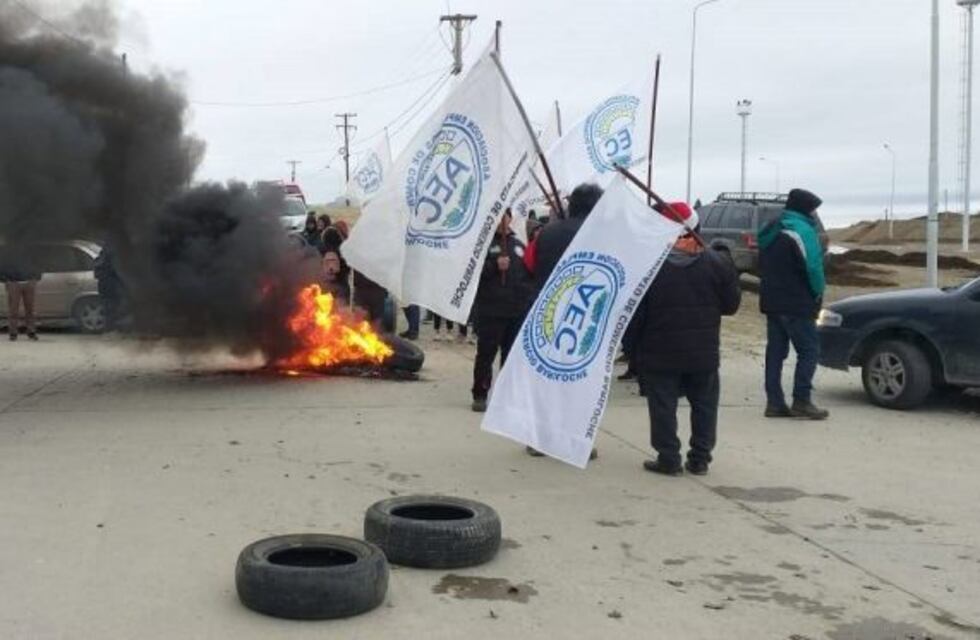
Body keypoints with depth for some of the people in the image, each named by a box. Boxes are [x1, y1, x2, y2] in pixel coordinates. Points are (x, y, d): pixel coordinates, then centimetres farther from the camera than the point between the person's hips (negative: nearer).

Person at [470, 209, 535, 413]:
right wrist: (494, 266, -20)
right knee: (486, 353, -2)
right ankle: (480, 395, 5)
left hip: (518, 310, 4)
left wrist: (529, 300, 10)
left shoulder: (518, 245, 16)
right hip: (490, 310, -4)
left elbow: (531, 273, 20)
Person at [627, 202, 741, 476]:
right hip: (704, 351, 2)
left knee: (663, 407, 6)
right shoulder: (716, 263, -3)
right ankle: (700, 459, 17)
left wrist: (632, 351, 3)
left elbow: (635, 313, -6)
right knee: (704, 404, 14)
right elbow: (731, 304, 3)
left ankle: (668, 459, 7)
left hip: (660, 353, -2)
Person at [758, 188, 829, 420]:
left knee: (775, 350, 9)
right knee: (809, 350, -2)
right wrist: (818, 292, -5)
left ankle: (774, 402, 8)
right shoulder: (802, 230, -13)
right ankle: (801, 401, -6)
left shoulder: (771, 231, 14)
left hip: (771, 301, 9)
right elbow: (813, 267, -20)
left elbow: (764, 265, 19)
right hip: (796, 304, -8)